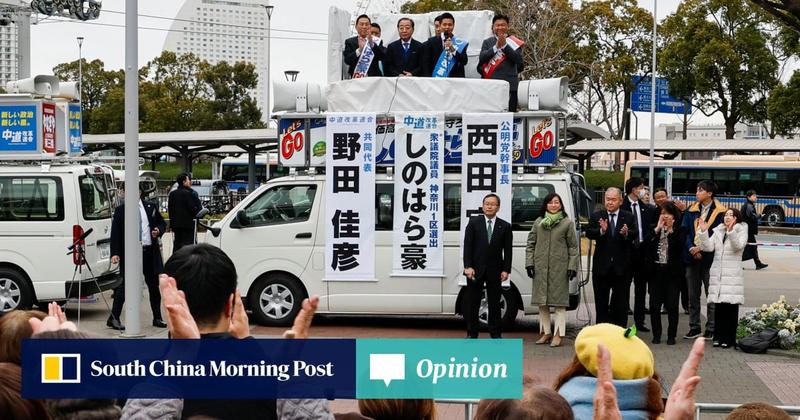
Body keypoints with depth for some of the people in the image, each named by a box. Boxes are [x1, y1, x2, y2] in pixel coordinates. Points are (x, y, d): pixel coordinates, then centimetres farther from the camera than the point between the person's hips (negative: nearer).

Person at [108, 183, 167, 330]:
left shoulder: (151, 207, 9)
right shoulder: (121, 210, -1)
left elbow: (162, 223, 19)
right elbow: (115, 233, -4)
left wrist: (159, 230, -4)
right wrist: (115, 253, -13)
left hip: (150, 252, 4)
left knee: (154, 286, 11)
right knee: (125, 285, -5)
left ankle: (157, 318, 22)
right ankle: (114, 318, 2)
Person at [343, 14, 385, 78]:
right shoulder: (350, 42, 9)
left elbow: (382, 57, -4)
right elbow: (347, 60, -4)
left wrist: (372, 43, -17)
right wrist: (359, 49, -20)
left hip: (373, 78, 1)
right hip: (356, 78, -1)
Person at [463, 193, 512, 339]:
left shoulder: (505, 226, 4)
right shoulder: (474, 222, 1)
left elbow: (507, 250, 3)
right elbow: (467, 245, -3)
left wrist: (506, 270, -6)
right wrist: (468, 266, -12)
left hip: (495, 271, 1)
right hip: (476, 270, -1)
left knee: (494, 303, 6)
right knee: (472, 303, 4)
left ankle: (495, 334, 13)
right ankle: (472, 334, 12)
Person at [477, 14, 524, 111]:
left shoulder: (514, 42, 9)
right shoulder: (487, 42, 14)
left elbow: (518, 59, -5)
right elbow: (481, 58, 1)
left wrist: (504, 45, -11)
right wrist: (496, 47, -10)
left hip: (509, 86, -1)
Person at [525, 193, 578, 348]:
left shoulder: (567, 223, 4)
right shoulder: (538, 222, 10)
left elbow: (573, 247, 2)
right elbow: (531, 244, 11)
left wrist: (572, 266, -5)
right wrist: (529, 263, 2)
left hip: (559, 268, -3)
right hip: (540, 267, 3)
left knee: (559, 300, -2)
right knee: (542, 301, 8)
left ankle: (558, 334, 0)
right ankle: (545, 332, 18)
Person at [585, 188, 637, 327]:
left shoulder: (628, 217, 2)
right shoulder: (596, 216, 2)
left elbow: (635, 235, -11)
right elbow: (589, 233, -11)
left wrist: (626, 233, -33)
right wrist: (601, 231, -31)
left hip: (621, 267, 0)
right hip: (602, 266, 0)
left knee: (621, 304, 7)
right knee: (601, 303, 9)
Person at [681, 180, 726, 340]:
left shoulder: (720, 212, -5)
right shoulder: (691, 211, 9)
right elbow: (684, 231, 4)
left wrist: (701, 248, -13)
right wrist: (691, 248, -11)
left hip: (710, 258, -5)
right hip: (692, 256, 5)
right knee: (692, 295, 9)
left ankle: (711, 329, 7)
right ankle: (694, 327, 17)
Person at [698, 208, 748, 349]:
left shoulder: (741, 231, 3)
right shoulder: (718, 231, 14)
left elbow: (738, 246, -17)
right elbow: (708, 247, 1)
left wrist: (731, 231, -30)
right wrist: (703, 232, -12)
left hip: (733, 275, -4)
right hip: (717, 274, 4)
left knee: (731, 308, -5)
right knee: (718, 307, 4)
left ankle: (729, 338, -1)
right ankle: (718, 337, 9)